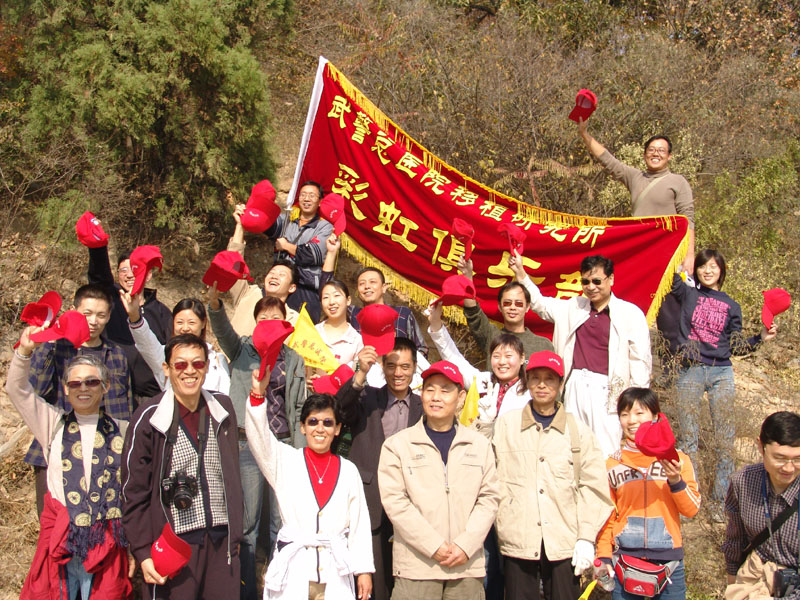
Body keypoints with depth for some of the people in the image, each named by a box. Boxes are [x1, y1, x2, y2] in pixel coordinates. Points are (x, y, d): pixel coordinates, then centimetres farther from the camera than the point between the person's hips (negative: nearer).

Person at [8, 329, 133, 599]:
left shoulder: (122, 431, 6)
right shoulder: (53, 424, 9)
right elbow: (17, 390, -1)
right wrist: (24, 351, -18)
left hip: (107, 542, 0)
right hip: (59, 537, 1)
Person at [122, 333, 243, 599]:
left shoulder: (222, 408, 6)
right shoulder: (148, 418, -6)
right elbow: (133, 493, -3)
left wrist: (236, 533, 12)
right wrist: (143, 553, -7)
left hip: (221, 542, 4)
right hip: (173, 544, -3)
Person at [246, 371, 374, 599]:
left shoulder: (348, 470, 7)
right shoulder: (286, 460, 4)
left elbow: (360, 522, 8)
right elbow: (258, 436, -12)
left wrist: (364, 570, 5)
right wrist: (258, 393, -27)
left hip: (336, 574, 1)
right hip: (293, 571, -1)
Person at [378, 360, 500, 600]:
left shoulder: (479, 444, 11)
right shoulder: (397, 445, 3)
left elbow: (489, 497, 5)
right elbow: (395, 501, -6)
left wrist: (466, 545, -8)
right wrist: (435, 546, -12)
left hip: (467, 566, 2)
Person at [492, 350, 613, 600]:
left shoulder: (579, 431, 7)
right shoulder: (505, 425, 6)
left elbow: (594, 487, 5)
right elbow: (493, 480, 6)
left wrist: (587, 538, -2)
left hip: (565, 544, 1)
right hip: (517, 541, 0)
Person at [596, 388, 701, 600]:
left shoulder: (677, 460, 0)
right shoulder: (612, 465, 3)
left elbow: (691, 510, -3)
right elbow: (606, 516, 8)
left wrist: (676, 481, -18)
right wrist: (604, 556, 0)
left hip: (668, 560, -1)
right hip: (624, 561, 1)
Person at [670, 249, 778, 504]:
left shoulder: (732, 306, 11)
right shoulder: (687, 294, 6)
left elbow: (736, 347, 13)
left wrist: (761, 338, -2)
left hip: (721, 373, 1)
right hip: (690, 372, -1)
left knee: (725, 438, -1)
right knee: (687, 437, 3)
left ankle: (721, 499, 10)